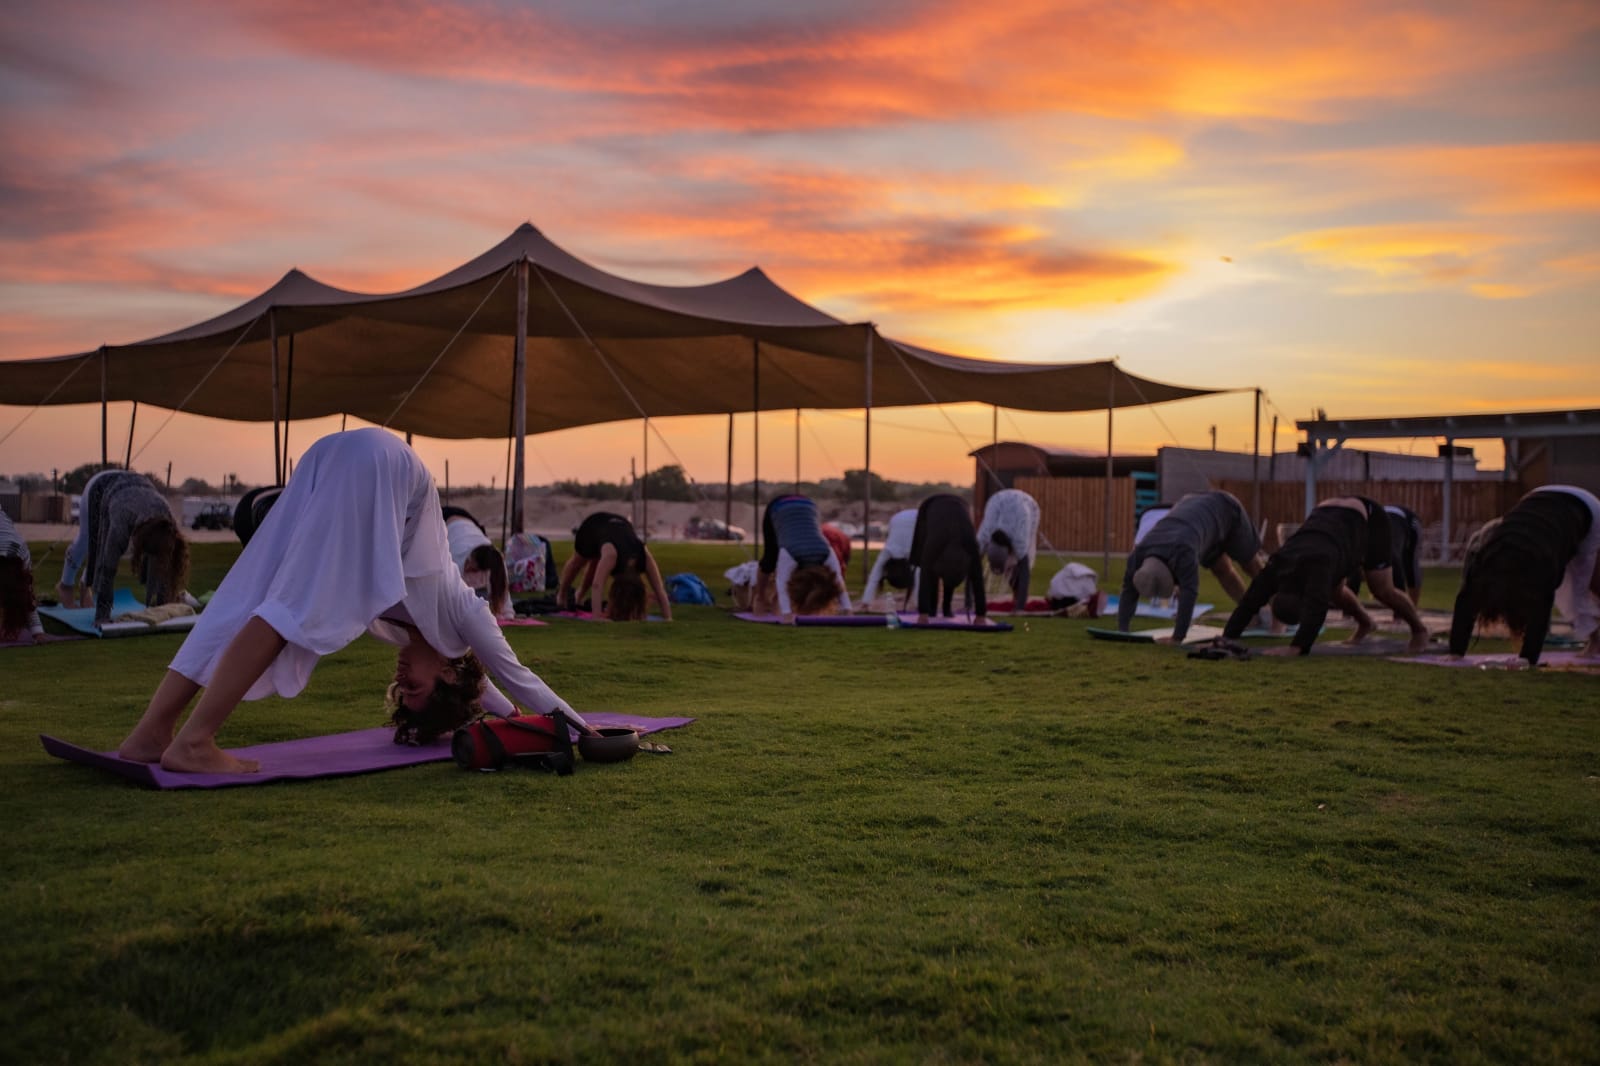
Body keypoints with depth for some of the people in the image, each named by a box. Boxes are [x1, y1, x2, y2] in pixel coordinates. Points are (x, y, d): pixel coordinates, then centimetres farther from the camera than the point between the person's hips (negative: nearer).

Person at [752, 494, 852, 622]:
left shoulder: (827, 554, -30)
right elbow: (781, 583, -46)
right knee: (771, 559, 5)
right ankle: (760, 598, 26)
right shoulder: (788, 554, -38)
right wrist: (786, 613, -58)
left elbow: (839, 583, -29)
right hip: (776, 509, -3)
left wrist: (847, 610, -38)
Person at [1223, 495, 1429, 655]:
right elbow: (1249, 602, -27)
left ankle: (1419, 629, 23)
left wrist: (1297, 648, -62)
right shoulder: (1277, 566, -25)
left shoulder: (1316, 567, -42)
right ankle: (1364, 623, 33)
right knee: (1334, 591, 4)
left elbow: (1316, 609, -54)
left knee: (1382, 590, -3)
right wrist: (1227, 638, -35)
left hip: (1366, 517, -5)